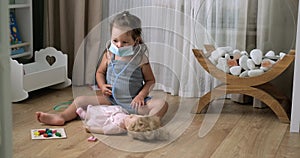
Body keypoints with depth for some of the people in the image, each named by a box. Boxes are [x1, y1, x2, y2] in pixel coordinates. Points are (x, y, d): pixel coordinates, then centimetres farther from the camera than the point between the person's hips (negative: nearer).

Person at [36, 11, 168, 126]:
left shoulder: (140, 59, -7)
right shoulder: (109, 55, 1)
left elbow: (150, 80, 2)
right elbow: (100, 72, 17)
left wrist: (141, 95, -13)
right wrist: (102, 86, -3)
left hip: (133, 103, -2)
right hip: (111, 100, 3)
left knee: (161, 104, -28)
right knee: (81, 100, -9)